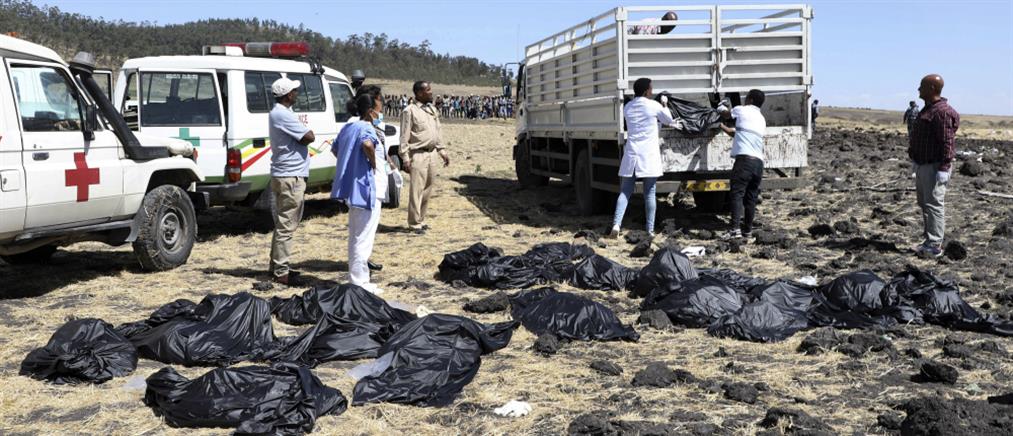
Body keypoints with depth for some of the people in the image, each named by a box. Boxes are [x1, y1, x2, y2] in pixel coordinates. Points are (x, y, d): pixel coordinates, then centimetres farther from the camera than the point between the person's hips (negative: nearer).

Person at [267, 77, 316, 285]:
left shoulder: (279, 113, 17)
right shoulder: (283, 115, -18)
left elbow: (302, 137, 15)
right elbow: (309, 137, -18)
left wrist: (301, 135, -4)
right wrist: (305, 132, 0)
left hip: (283, 175, 11)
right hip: (290, 177, -11)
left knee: (283, 225, 16)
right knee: (286, 226, -6)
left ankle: (277, 267, 24)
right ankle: (281, 272, -2)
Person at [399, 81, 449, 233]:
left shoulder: (432, 109, 13)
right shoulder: (410, 111, -9)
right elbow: (404, 137, -11)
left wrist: (442, 151, 17)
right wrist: (405, 158, -15)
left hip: (432, 153, 7)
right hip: (418, 155, -7)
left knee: (428, 189, 13)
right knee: (416, 190, -4)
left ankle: (421, 220, 24)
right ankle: (415, 223, 4)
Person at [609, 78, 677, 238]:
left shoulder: (627, 107, 8)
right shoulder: (654, 106, -4)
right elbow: (669, 120, 12)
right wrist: (665, 105, 30)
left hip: (631, 154, 3)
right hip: (649, 156, -3)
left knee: (625, 192, 6)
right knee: (649, 193, 4)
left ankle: (616, 224, -12)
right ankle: (650, 230, 6)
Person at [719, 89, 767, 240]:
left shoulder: (742, 110, 4)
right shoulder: (762, 119, 24)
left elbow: (726, 114, 25)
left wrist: (721, 111, 48)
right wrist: (724, 128, 45)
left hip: (744, 159, -7)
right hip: (759, 162, 7)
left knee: (737, 194, -12)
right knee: (751, 197, 11)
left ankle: (735, 229, -22)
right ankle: (748, 229, 15)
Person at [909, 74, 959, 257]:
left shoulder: (942, 111, -17)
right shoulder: (927, 110, 16)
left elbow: (947, 142, -22)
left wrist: (943, 168, -24)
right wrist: (915, 159, 25)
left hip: (935, 167, -11)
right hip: (923, 166, 11)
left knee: (934, 204, -9)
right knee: (924, 203, 14)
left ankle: (934, 246, -7)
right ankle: (930, 240, 22)